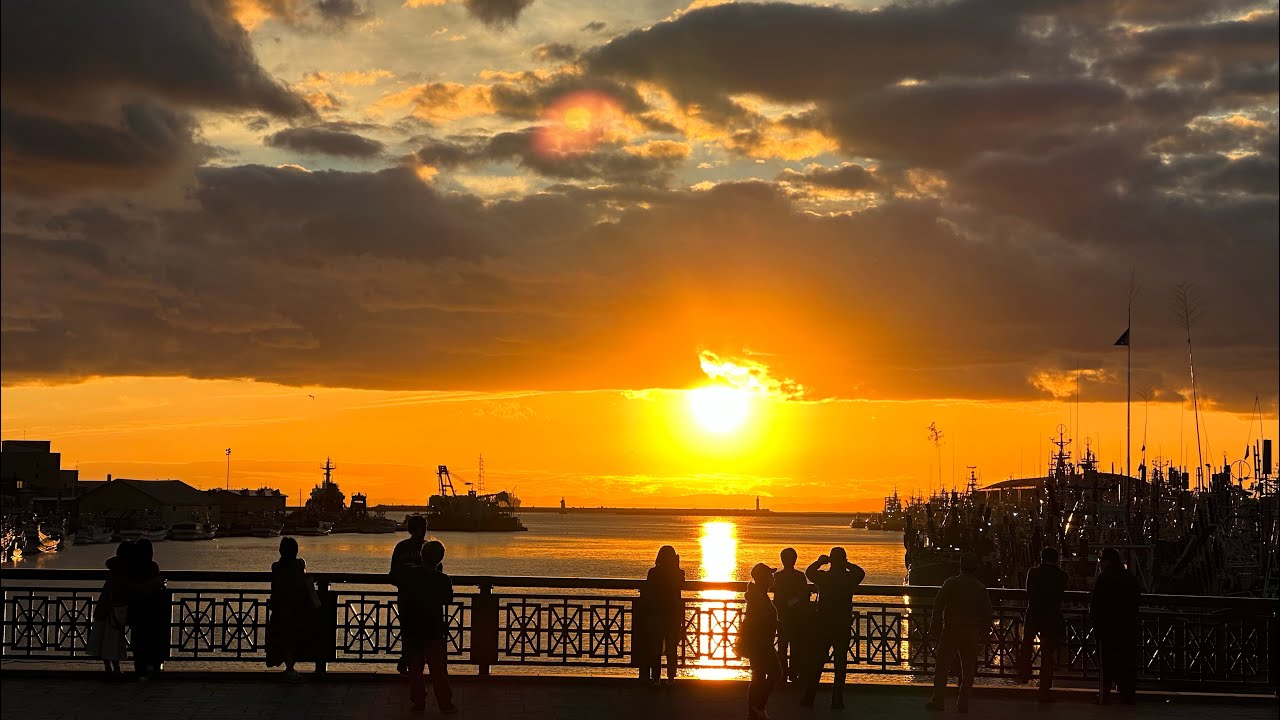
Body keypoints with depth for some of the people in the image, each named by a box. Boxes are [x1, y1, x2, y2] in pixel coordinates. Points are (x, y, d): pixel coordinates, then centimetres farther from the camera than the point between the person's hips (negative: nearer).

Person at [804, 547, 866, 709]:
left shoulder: (823, 577, -8)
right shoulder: (849, 578, -8)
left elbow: (809, 572, 13)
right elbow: (860, 572, 15)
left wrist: (819, 561, 18)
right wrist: (846, 564, 11)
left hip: (823, 625, 1)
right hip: (843, 627, -1)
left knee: (817, 661, 9)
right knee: (840, 663, 5)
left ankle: (808, 697, 12)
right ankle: (837, 701, 4)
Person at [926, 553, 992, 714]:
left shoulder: (951, 584, -7)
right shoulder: (981, 588, 1)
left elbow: (938, 606, -6)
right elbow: (987, 613, 5)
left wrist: (936, 628, 3)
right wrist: (984, 634, 14)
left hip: (950, 631, -2)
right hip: (972, 634, 2)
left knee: (942, 667, 6)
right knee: (968, 670, 8)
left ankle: (938, 701, 4)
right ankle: (963, 704, 7)